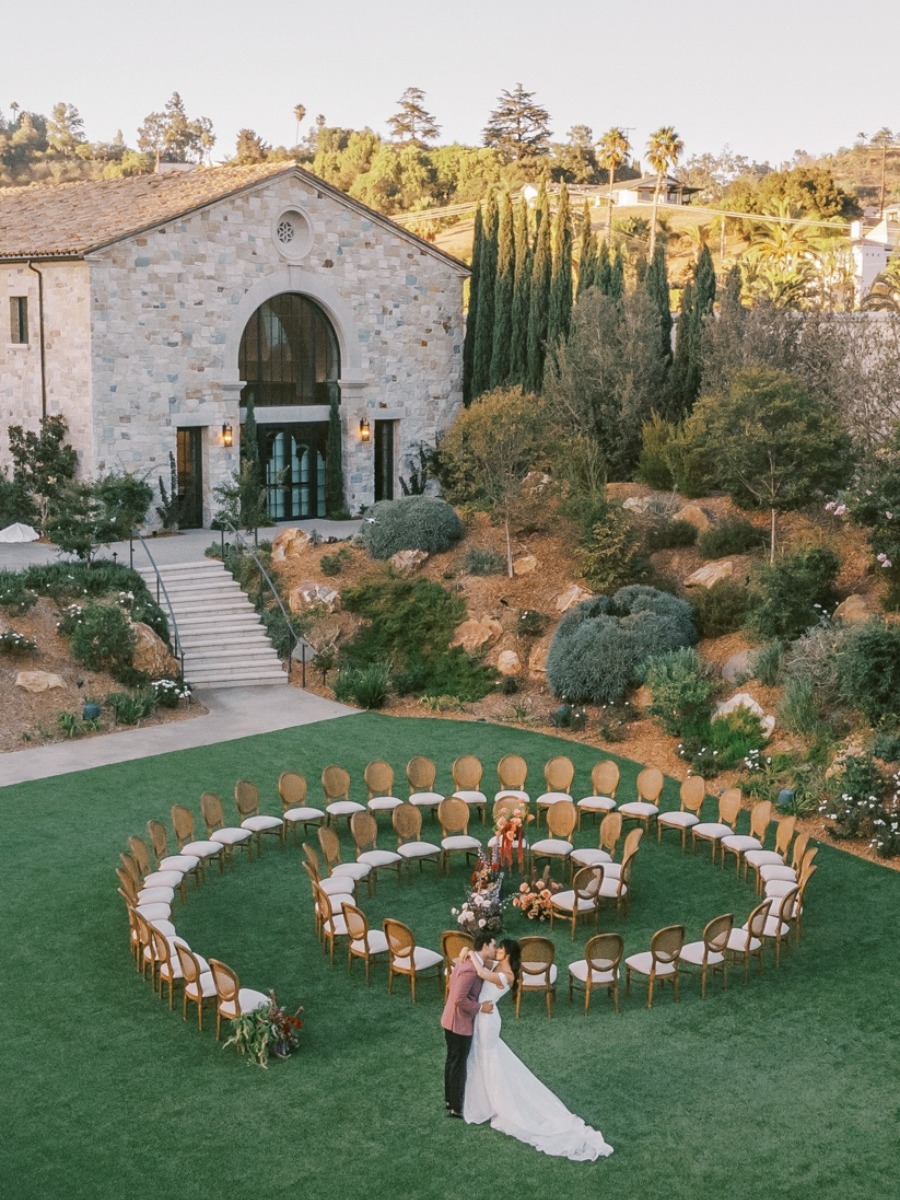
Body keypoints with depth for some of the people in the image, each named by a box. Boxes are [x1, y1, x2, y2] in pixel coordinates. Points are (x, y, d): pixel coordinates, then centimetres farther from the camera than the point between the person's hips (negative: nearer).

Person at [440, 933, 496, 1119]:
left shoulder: (468, 960, 3)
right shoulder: (470, 969, -28)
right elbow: (460, 999, -30)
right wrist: (480, 1007, -19)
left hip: (452, 1020, 10)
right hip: (460, 1024, -10)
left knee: (452, 1061, 22)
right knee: (459, 1065, 4)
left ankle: (450, 1099, 36)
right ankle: (456, 1108, 17)